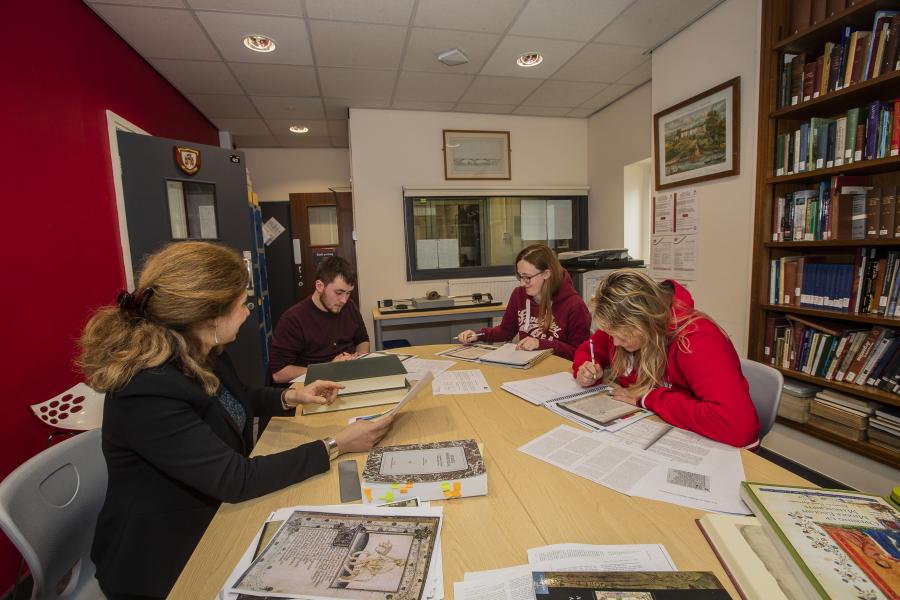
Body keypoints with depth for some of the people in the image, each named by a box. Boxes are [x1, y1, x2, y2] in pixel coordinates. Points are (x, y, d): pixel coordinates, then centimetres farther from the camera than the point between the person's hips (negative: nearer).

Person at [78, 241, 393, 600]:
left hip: (215, 517, 7)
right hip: (167, 559, -7)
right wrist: (336, 446, -26)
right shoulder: (147, 395, -32)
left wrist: (293, 397, 2)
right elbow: (237, 480, -31)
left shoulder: (202, 356, -6)